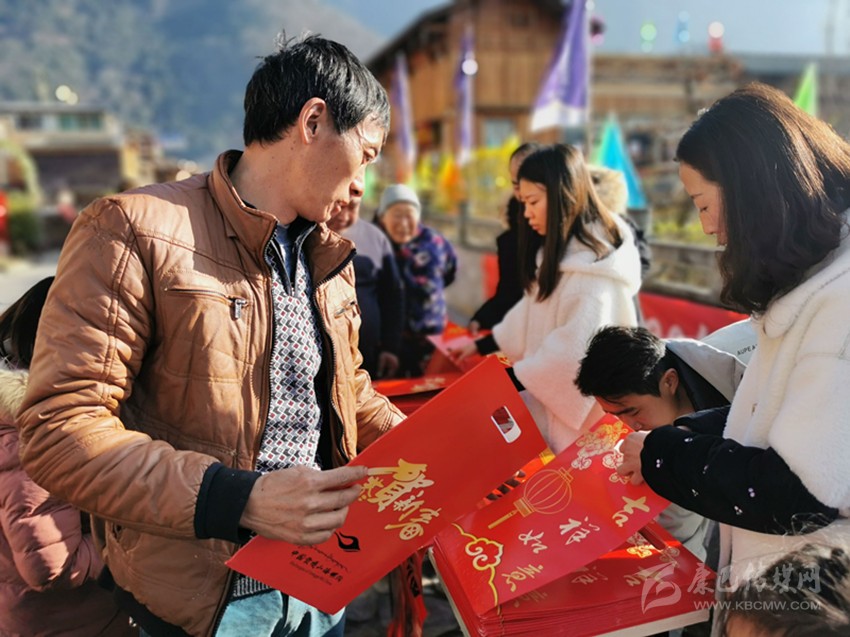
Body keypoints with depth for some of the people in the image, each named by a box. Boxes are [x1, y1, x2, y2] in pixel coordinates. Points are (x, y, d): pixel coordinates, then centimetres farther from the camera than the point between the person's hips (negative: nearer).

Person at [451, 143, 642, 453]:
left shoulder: (594, 268, -22)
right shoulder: (563, 252, 11)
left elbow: (573, 352, -28)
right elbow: (531, 312, 18)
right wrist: (481, 346, 16)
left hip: (576, 412, -9)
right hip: (548, 396, 9)